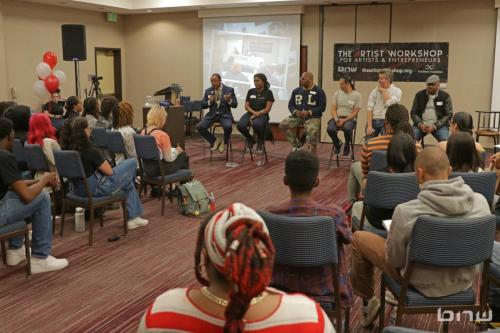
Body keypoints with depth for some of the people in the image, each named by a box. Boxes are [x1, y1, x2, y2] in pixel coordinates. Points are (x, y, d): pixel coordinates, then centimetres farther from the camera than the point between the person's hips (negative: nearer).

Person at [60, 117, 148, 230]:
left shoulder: (67, 147, -1)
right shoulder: (89, 149, -25)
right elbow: (109, 171, -15)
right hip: (94, 188, -9)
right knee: (131, 163, 8)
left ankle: (133, 218, 32)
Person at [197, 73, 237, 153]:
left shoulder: (229, 90, 0)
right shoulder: (208, 91, 7)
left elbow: (235, 104, -2)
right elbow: (202, 105, 7)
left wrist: (229, 100, -24)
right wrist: (209, 102, -14)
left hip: (225, 114, -3)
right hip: (212, 114, 3)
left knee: (228, 127, -35)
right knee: (200, 127, -21)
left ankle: (224, 142, -1)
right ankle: (214, 141, 4)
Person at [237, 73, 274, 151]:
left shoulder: (268, 92, 0)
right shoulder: (251, 91, 12)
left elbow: (267, 109, -7)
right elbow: (246, 106, 7)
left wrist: (258, 114, -17)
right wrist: (254, 112, -12)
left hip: (262, 115, -4)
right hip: (250, 113, 4)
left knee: (256, 124, -39)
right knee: (240, 125, -27)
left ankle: (260, 141, -5)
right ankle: (250, 140, 4)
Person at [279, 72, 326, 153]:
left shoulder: (319, 91, 0)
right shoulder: (296, 91, 15)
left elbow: (322, 107, -6)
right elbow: (290, 104, 14)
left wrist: (309, 112, -17)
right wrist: (295, 112, -9)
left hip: (312, 117, -5)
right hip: (297, 116, 5)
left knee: (313, 131, -33)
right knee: (283, 124, -17)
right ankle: (295, 145, -4)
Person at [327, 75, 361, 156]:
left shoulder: (357, 95, -1)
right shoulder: (337, 93, 9)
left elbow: (355, 112, -4)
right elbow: (333, 109, 7)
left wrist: (344, 120, -17)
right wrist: (336, 119, -13)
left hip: (349, 119, -3)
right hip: (337, 118, 3)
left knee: (347, 128, -39)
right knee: (330, 129, -31)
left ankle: (347, 145, -4)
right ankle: (337, 144, 4)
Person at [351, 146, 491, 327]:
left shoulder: (406, 211, -31)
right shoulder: (481, 202, -18)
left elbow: (394, 260, -15)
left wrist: (392, 233, 4)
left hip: (423, 284, -4)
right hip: (464, 280, 5)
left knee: (359, 238, 13)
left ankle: (368, 303, 31)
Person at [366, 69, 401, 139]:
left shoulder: (396, 91, 3)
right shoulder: (374, 91, 10)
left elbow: (389, 103, -15)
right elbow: (370, 109, 0)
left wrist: (383, 91, -2)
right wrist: (369, 126, -11)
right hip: (373, 120, 3)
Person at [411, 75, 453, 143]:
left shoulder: (445, 96, 2)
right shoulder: (419, 95, 7)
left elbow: (448, 115, -1)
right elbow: (414, 113, 8)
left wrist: (434, 126, -14)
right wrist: (420, 124, -11)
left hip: (439, 124, -1)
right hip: (422, 124, 1)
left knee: (444, 140, -29)